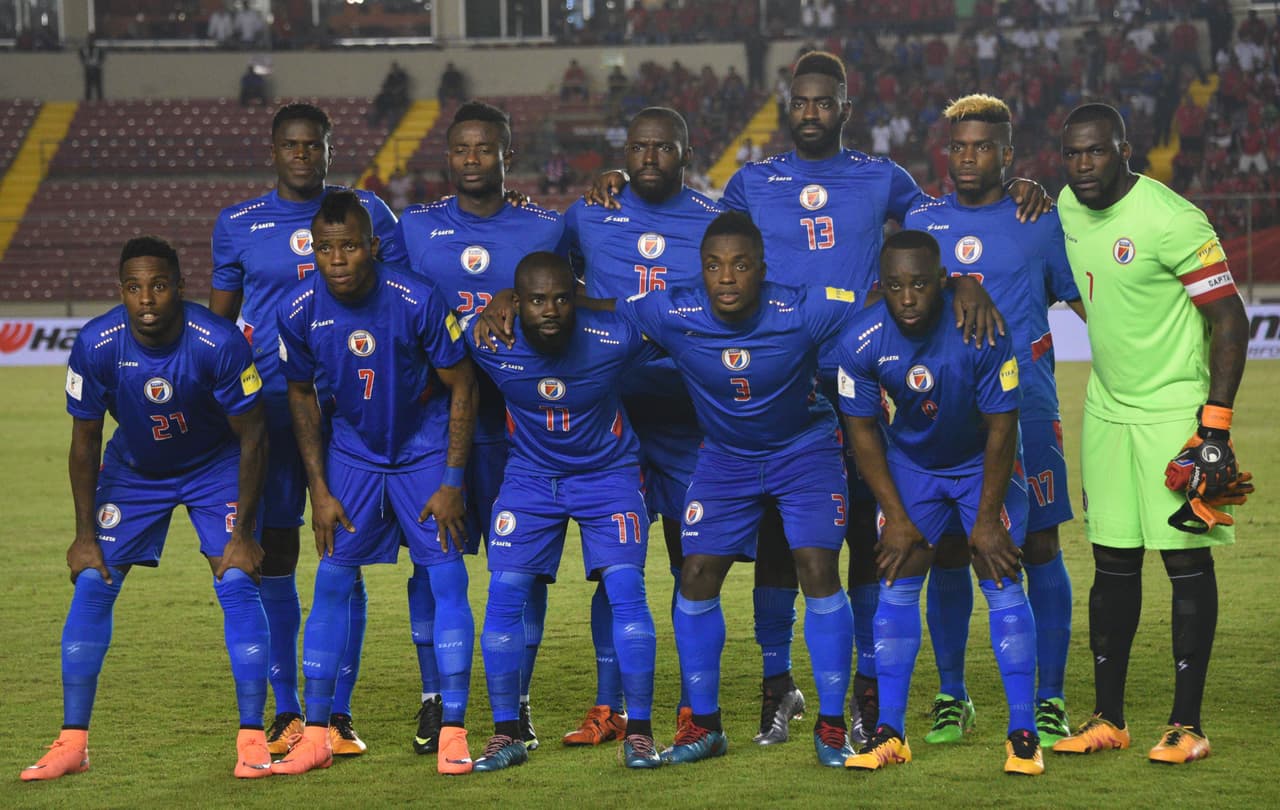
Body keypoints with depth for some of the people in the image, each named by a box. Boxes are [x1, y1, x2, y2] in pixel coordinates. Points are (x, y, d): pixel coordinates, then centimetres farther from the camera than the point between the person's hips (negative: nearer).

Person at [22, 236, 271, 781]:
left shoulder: (220, 344, -30)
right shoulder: (96, 345, -25)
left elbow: (252, 435, -18)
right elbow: (85, 441, -10)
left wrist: (242, 533, -18)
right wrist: (85, 533, -10)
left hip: (215, 465, -2)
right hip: (132, 467, 2)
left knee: (237, 584, -16)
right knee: (93, 584, -8)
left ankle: (252, 740, -8)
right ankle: (72, 742, -1)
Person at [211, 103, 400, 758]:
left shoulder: (367, 213, 6)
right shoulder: (237, 224, 8)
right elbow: (217, 322, 15)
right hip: (267, 406, 1)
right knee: (273, 556, 1)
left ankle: (339, 712, 5)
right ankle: (286, 710, 10)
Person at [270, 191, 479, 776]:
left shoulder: (417, 302, -23)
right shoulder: (299, 313, -15)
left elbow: (461, 386, -11)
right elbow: (302, 395, 2)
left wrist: (452, 481, -12)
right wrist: (318, 489, 0)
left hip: (425, 453, -2)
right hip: (350, 456, 2)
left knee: (447, 581, -9)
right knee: (332, 585, -2)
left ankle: (453, 734, -4)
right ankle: (315, 734, 5)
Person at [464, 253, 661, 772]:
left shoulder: (617, 338, -22)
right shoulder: (491, 344, -20)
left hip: (608, 471, -1)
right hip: (530, 473, 1)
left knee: (625, 589, -15)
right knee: (504, 593, -10)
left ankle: (638, 730, -4)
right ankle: (506, 734, 2)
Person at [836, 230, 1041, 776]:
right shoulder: (861, 343, -23)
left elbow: (1000, 429, -20)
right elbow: (863, 433, -10)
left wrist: (987, 519, -17)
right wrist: (896, 517, -10)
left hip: (983, 463, -2)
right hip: (909, 465, 2)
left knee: (1001, 583, -10)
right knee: (897, 584, -5)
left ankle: (1023, 733, -7)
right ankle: (890, 732, 0)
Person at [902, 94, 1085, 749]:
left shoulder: (1040, 223, 4)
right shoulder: (919, 224, 10)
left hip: (1025, 408, -2)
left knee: (1039, 549, 0)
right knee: (946, 554, 4)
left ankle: (1049, 701, 7)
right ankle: (951, 697, 16)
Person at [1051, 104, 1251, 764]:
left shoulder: (1171, 221, -18)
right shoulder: (1068, 208, 4)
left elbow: (1230, 320, -15)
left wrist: (1216, 425, -19)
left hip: (1176, 412, -6)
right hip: (1106, 409, 7)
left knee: (1187, 561, -2)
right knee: (1113, 563, 8)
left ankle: (1186, 724, 4)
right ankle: (1108, 718, 15)